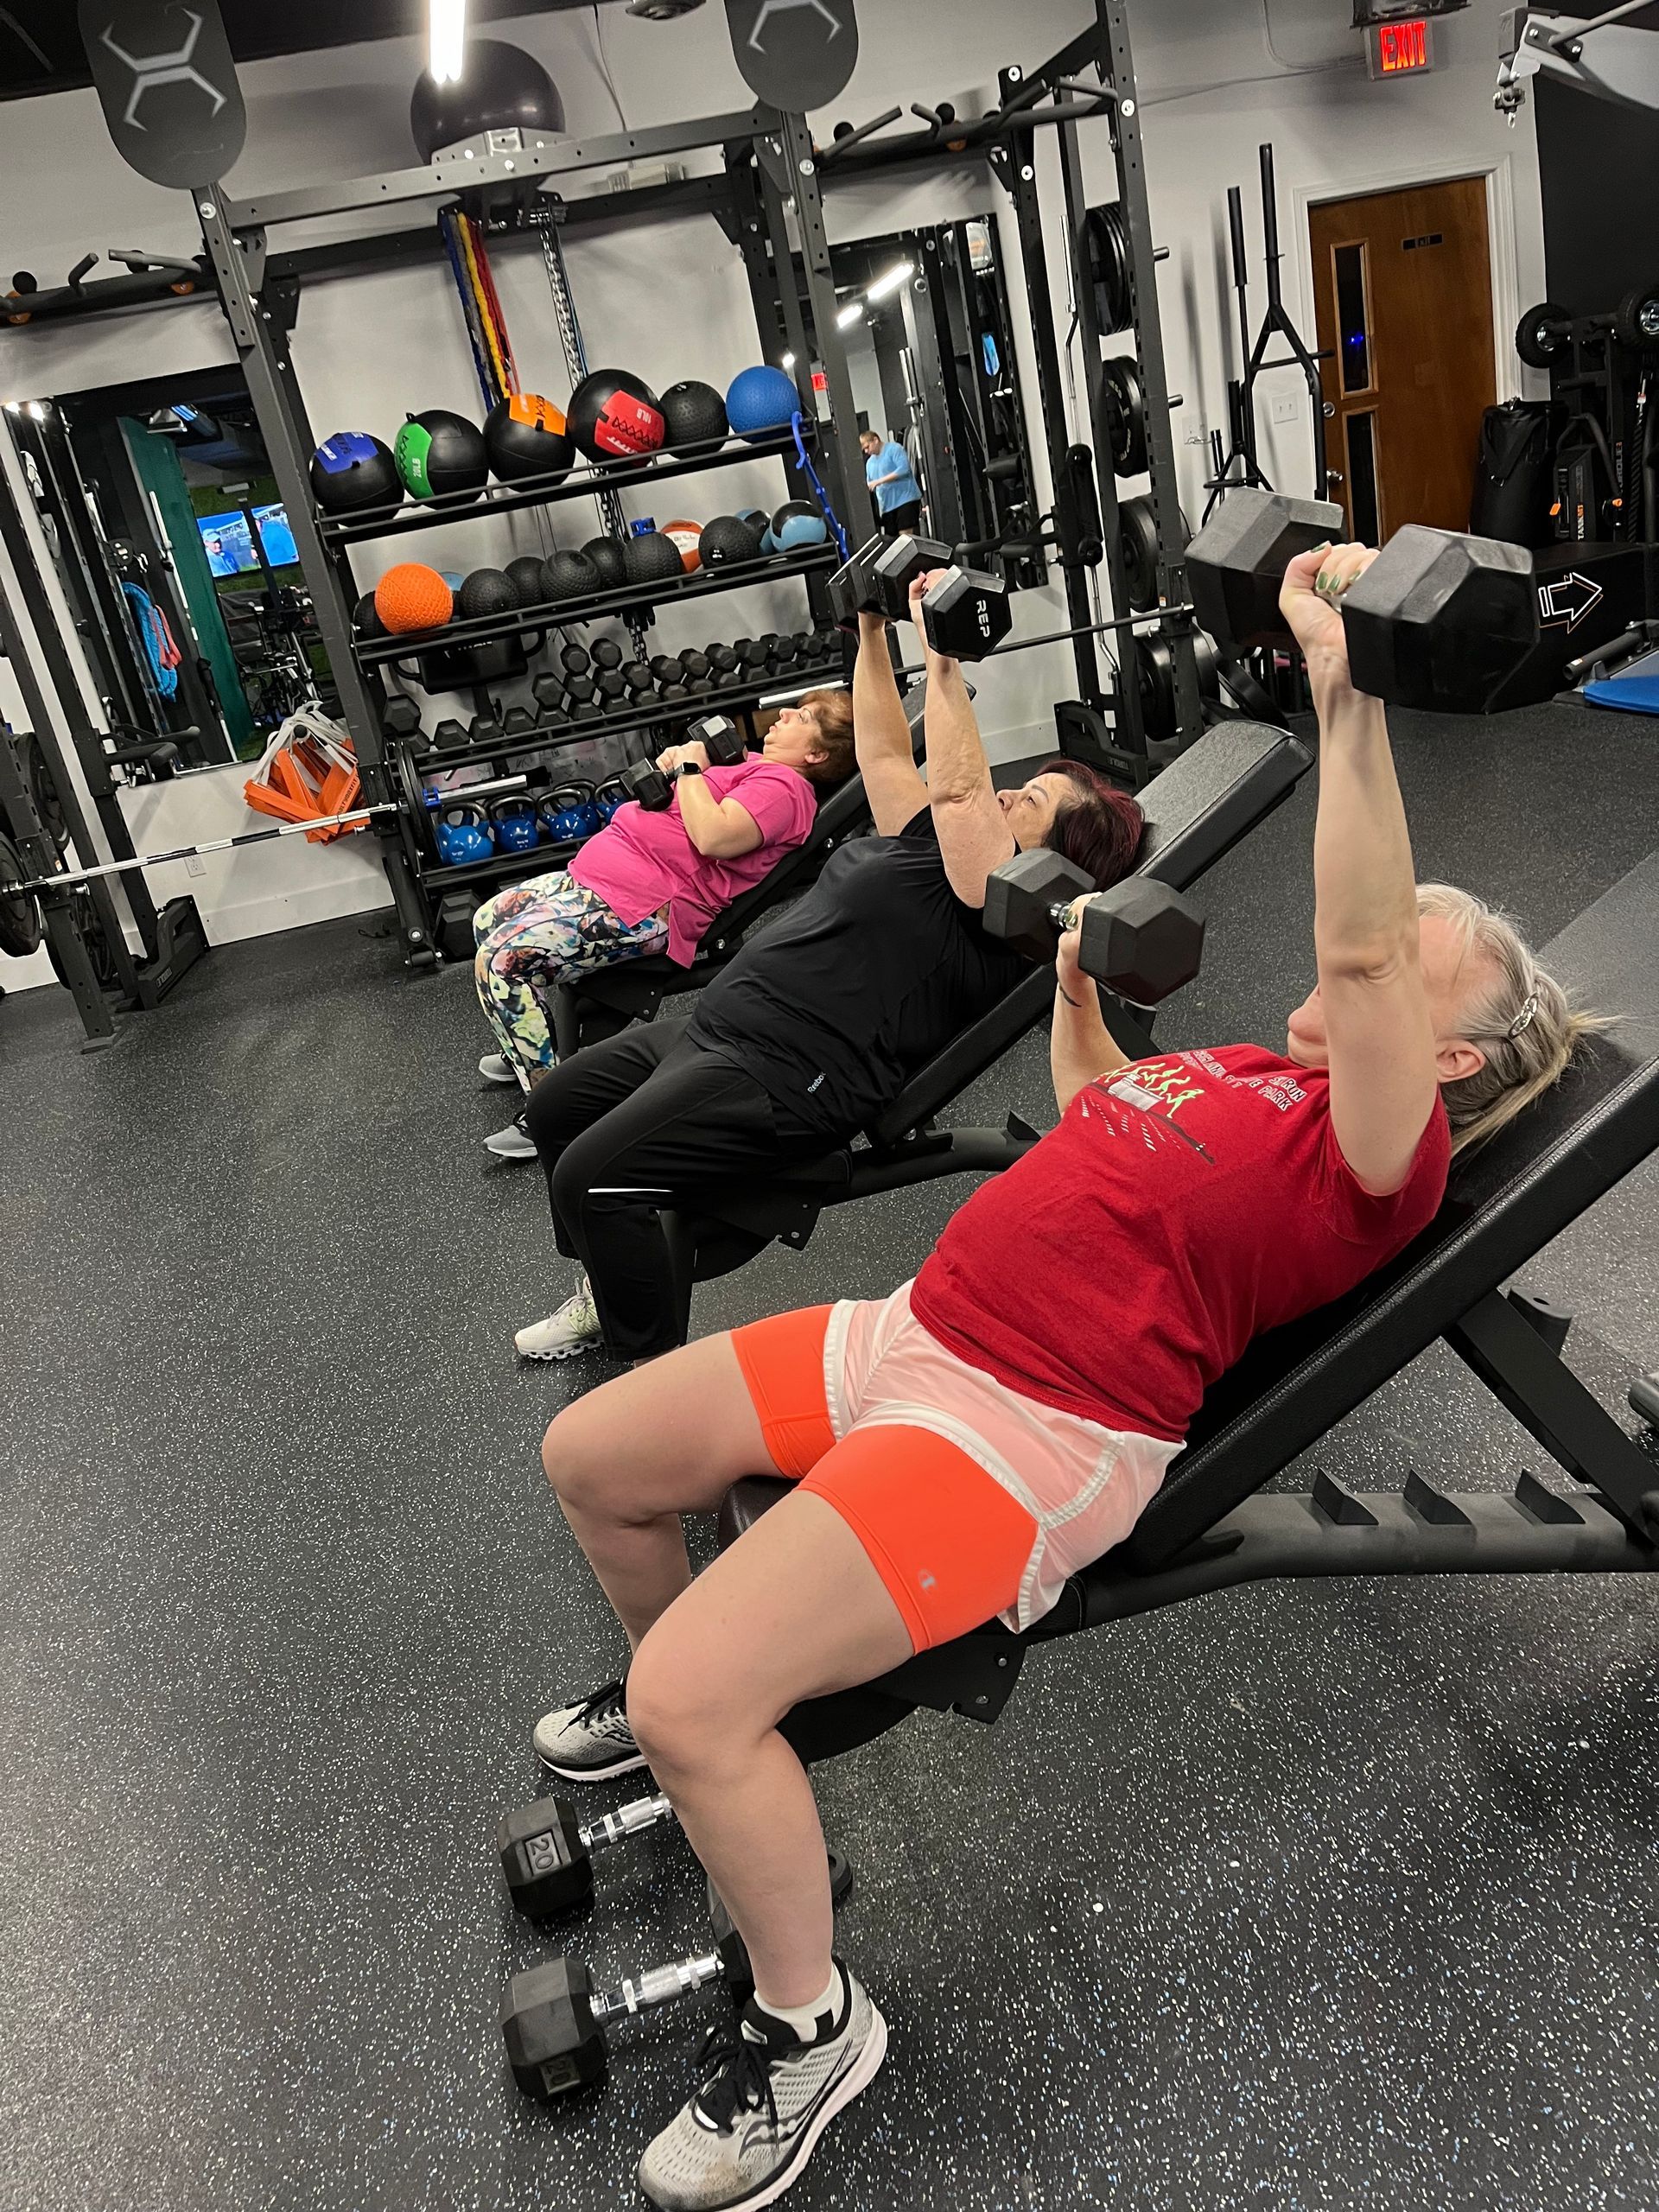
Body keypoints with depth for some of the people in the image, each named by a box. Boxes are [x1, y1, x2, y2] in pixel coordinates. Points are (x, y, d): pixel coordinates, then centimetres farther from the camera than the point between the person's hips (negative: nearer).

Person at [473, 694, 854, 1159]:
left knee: (501, 960, -21)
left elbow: (712, 836, -28)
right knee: (489, 921, 20)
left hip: (641, 907, -11)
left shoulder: (784, 785, -12)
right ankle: (525, 1052, 32)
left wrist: (689, 768, -13)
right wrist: (672, 764, 5)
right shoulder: (756, 766, 17)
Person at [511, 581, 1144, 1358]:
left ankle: (656, 1370, -5)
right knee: (553, 1110, 20)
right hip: (718, 1025, 11)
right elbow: (884, 753, 23)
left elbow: (957, 786, -26)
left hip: (784, 1075, -11)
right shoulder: (935, 848, 17)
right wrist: (872, 631, 18)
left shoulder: (999, 893, -11)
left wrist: (941, 658, -25)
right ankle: (607, 1292, 34)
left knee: (591, 1175, -23)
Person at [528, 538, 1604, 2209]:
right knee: (585, 1458, 14)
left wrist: (1349, 700, -38)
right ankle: (668, 1711, 41)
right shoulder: (1256, 1065, 18)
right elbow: (1091, 1113, 36)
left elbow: (1360, 948, -30)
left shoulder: (1384, 1150, -10)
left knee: (698, 1703, -23)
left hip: (1039, 1431, -9)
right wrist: (1077, 973, 24)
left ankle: (809, 2024, 5)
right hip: (913, 1333, 10)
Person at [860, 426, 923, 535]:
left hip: (905, 499, -7)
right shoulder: (870, 462, 19)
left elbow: (904, 469, -17)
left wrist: (880, 481, -19)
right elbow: (869, 484, 26)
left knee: (905, 535, -17)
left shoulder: (893, 449, -3)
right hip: (887, 505, 7)